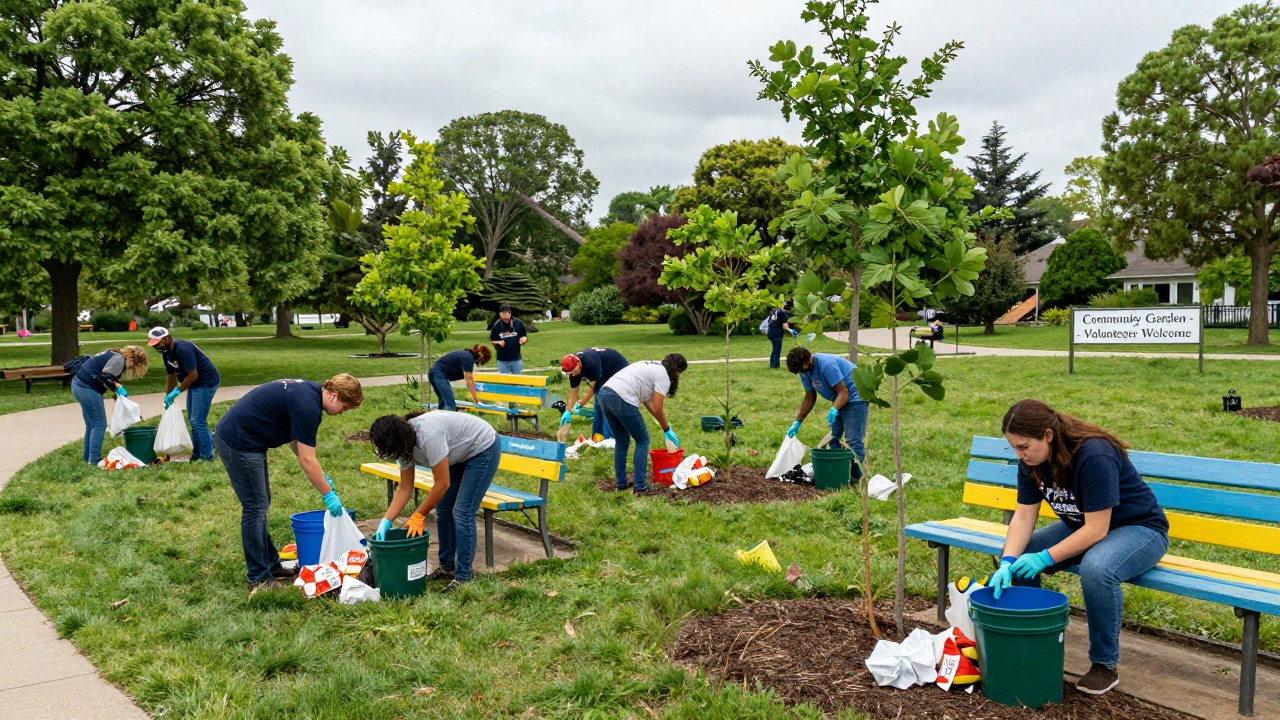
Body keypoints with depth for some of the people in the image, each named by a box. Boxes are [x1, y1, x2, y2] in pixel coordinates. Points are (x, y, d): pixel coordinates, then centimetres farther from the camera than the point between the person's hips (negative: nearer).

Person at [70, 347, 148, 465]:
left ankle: (88, 456, 26)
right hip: (87, 389, -11)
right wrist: (118, 387, -10)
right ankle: (94, 460, 0)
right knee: (99, 425, -4)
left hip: (78, 384, 11)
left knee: (92, 424, 19)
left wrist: (115, 387, 7)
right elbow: (104, 377, -22)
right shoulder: (119, 359, -15)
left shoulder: (114, 354, 16)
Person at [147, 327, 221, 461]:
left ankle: (207, 456, -3)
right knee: (193, 420, 14)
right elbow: (172, 375, 15)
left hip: (206, 382, -10)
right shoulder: (166, 353, 6)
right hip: (195, 384, 10)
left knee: (198, 421, -11)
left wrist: (177, 391, -18)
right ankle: (197, 454, 22)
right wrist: (168, 396, 13)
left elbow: (193, 375, -26)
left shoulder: (183, 349, -25)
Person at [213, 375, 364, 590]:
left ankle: (271, 565, 24)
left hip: (236, 437, 10)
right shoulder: (307, 404, -21)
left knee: (260, 505, 15)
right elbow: (307, 460, -18)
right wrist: (328, 494, -8)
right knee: (255, 507, -4)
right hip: (238, 442, -10)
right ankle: (259, 578, 4)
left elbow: (295, 440, 20)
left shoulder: (308, 391, 9)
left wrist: (321, 476, 18)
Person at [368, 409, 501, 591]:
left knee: (462, 512, -13)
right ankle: (447, 567, 19)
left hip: (484, 449, -9)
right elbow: (405, 488, -2)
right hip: (462, 454, 9)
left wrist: (418, 516, -20)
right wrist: (386, 521, -10)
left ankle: (463, 576, -4)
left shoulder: (428, 436, -37)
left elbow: (442, 484, -29)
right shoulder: (404, 443, -10)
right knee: (443, 509, 6)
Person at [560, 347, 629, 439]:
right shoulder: (573, 368, -14)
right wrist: (568, 411, -12)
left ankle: (608, 438, -13)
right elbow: (573, 391, -7)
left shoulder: (591, 362, -38)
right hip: (604, 376, 8)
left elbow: (592, 387, -30)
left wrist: (579, 404, -23)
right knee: (598, 405, 6)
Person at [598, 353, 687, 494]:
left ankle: (621, 484, 25)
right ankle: (640, 486, 7)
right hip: (622, 399, -9)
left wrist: (664, 423, 36)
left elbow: (647, 401, 31)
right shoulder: (664, 376, 2)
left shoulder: (652, 367, 28)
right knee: (642, 440, 8)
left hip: (605, 393, 9)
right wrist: (667, 430, 15)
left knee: (622, 441, 22)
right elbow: (657, 410, 0)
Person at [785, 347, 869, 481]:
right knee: (833, 438, 10)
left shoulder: (827, 364, -29)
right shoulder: (805, 371, -3)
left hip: (855, 396, -9)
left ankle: (858, 478, -10)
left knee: (853, 440, -13)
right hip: (840, 399, 9)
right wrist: (797, 422, 1)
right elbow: (809, 398, 5)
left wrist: (834, 409, -46)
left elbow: (843, 392, -29)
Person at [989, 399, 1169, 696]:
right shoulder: (1031, 461, -10)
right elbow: (1023, 516, -10)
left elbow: (1097, 529, -31)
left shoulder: (1094, 456, -32)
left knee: (1097, 568, -37)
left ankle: (1104, 665, -16)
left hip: (1139, 528, -7)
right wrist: (1007, 563, -24)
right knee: (1018, 556, -11)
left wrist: (1045, 558, -31)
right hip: (1082, 526, 7)